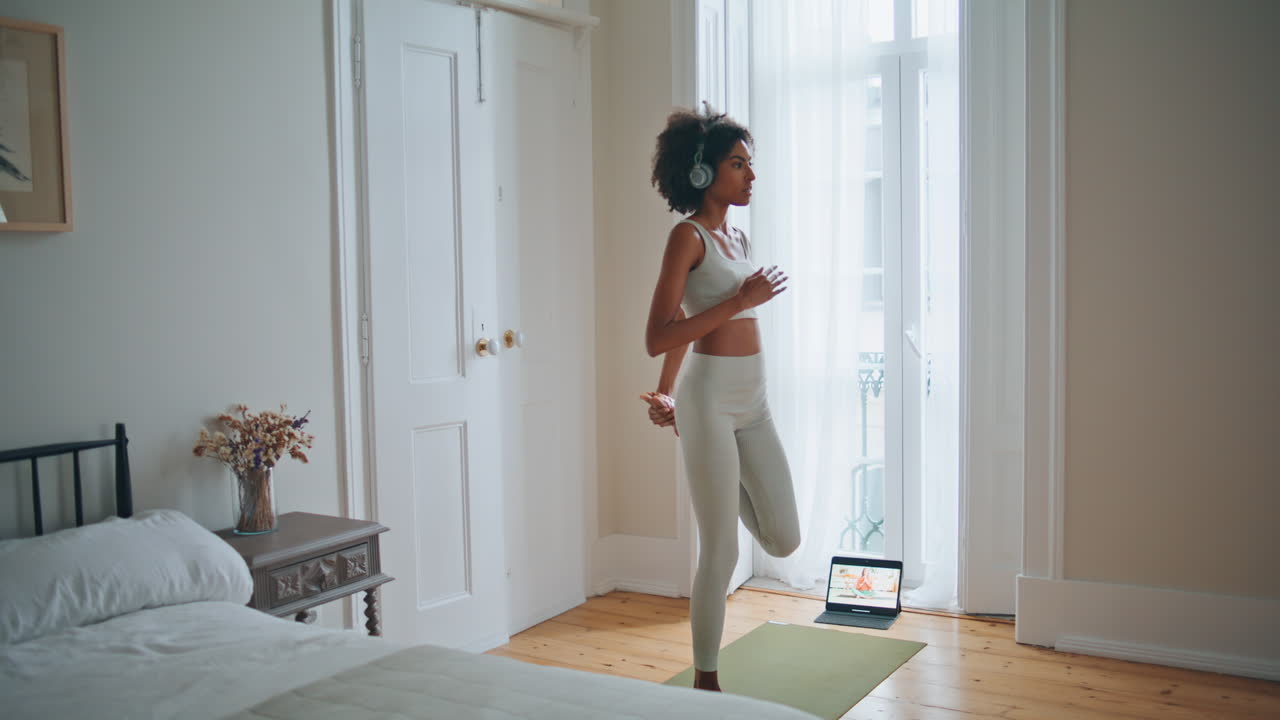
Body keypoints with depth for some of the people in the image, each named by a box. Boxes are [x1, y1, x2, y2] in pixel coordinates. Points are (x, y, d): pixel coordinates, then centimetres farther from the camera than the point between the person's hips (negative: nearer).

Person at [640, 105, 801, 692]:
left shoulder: (738, 237, 13)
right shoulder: (688, 235, -10)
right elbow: (657, 338, -15)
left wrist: (664, 395, 23)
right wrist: (740, 301, -17)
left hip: (752, 402, 7)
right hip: (710, 400, -7)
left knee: (784, 540, 8)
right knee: (721, 554, -1)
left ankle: (726, 482, 35)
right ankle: (706, 681, 16)